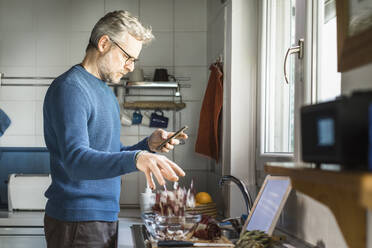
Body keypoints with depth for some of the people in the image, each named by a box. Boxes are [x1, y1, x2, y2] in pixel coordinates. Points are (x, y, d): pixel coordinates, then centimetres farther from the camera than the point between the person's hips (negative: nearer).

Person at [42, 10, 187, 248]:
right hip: (77, 221, -9)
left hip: (105, 217, 9)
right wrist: (136, 158, -40)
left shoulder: (106, 92, 16)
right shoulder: (69, 88, -14)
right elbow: (76, 161, -27)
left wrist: (149, 145, 3)